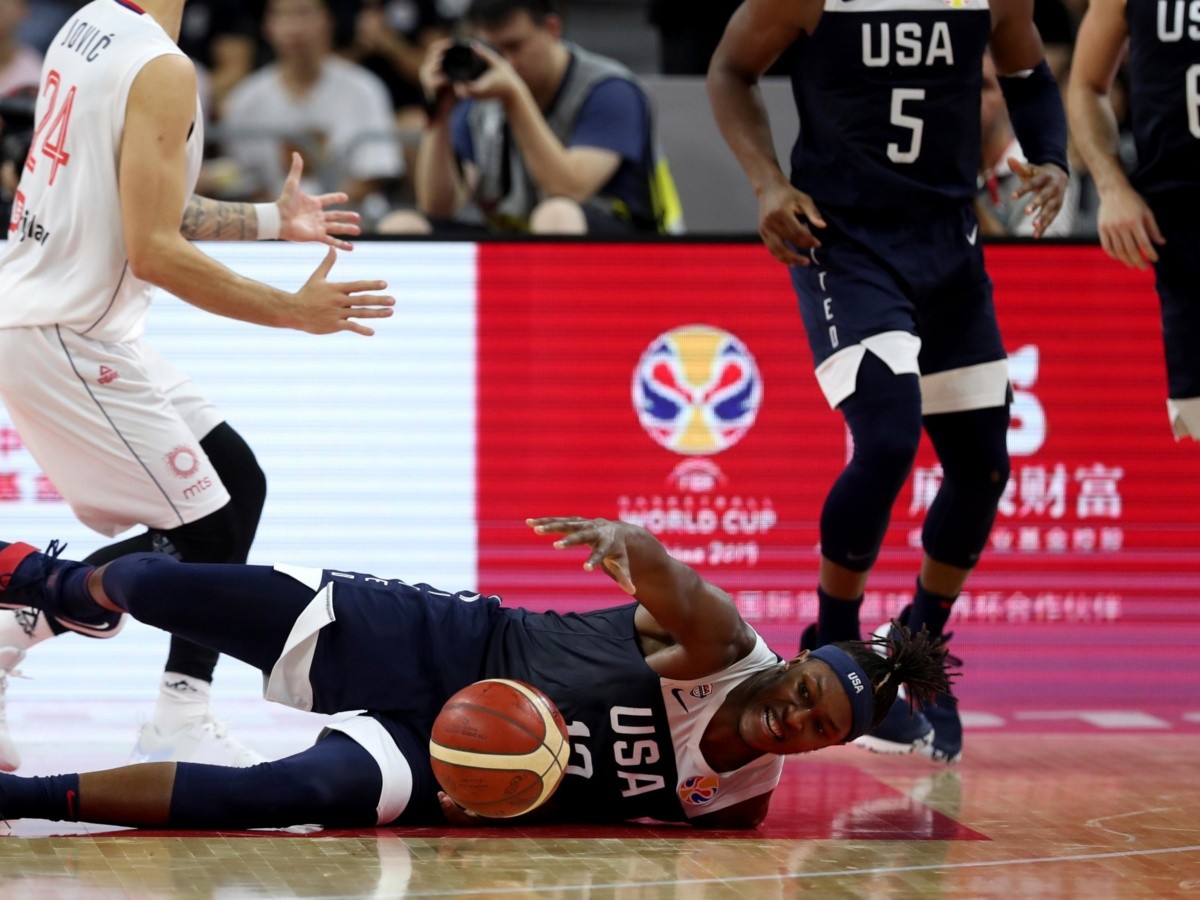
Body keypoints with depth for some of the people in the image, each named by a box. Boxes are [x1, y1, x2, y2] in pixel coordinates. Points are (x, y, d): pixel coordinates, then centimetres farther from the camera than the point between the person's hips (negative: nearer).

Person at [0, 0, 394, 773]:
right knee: (203, 534, -2)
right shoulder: (162, 70, -19)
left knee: (237, 485, 15)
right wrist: (293, 311, -17)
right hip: (66, 339, -10)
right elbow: (152, 251, -23)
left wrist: (271, 220, 25)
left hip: (74, 327, 10)